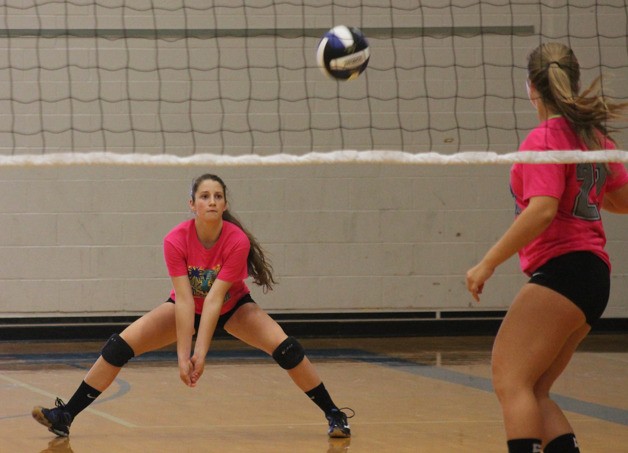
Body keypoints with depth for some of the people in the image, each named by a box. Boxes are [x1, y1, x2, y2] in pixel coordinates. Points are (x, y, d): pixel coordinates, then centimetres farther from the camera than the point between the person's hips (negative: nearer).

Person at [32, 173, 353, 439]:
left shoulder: (237, 241, -30)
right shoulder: (176, 241, -27)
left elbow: (215, 299, -33)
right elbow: (185, 299, -29)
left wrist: (200, 353, -37)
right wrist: (183, 355, -34)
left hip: (231, 307, -1)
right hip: (187, 308, 1)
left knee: (284, 346, -22)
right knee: (120, 345, -15)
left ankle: (334, 415, -7)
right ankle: (65, 416, -9)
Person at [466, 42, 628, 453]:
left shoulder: (545, 138, -10)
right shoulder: (594, 136, 15)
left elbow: (543, 210, -22)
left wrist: (488, 263, -19)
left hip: (561, 269, -9)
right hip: (593, 275, 9)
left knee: (510, 382, -13)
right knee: (533, 392, 10)